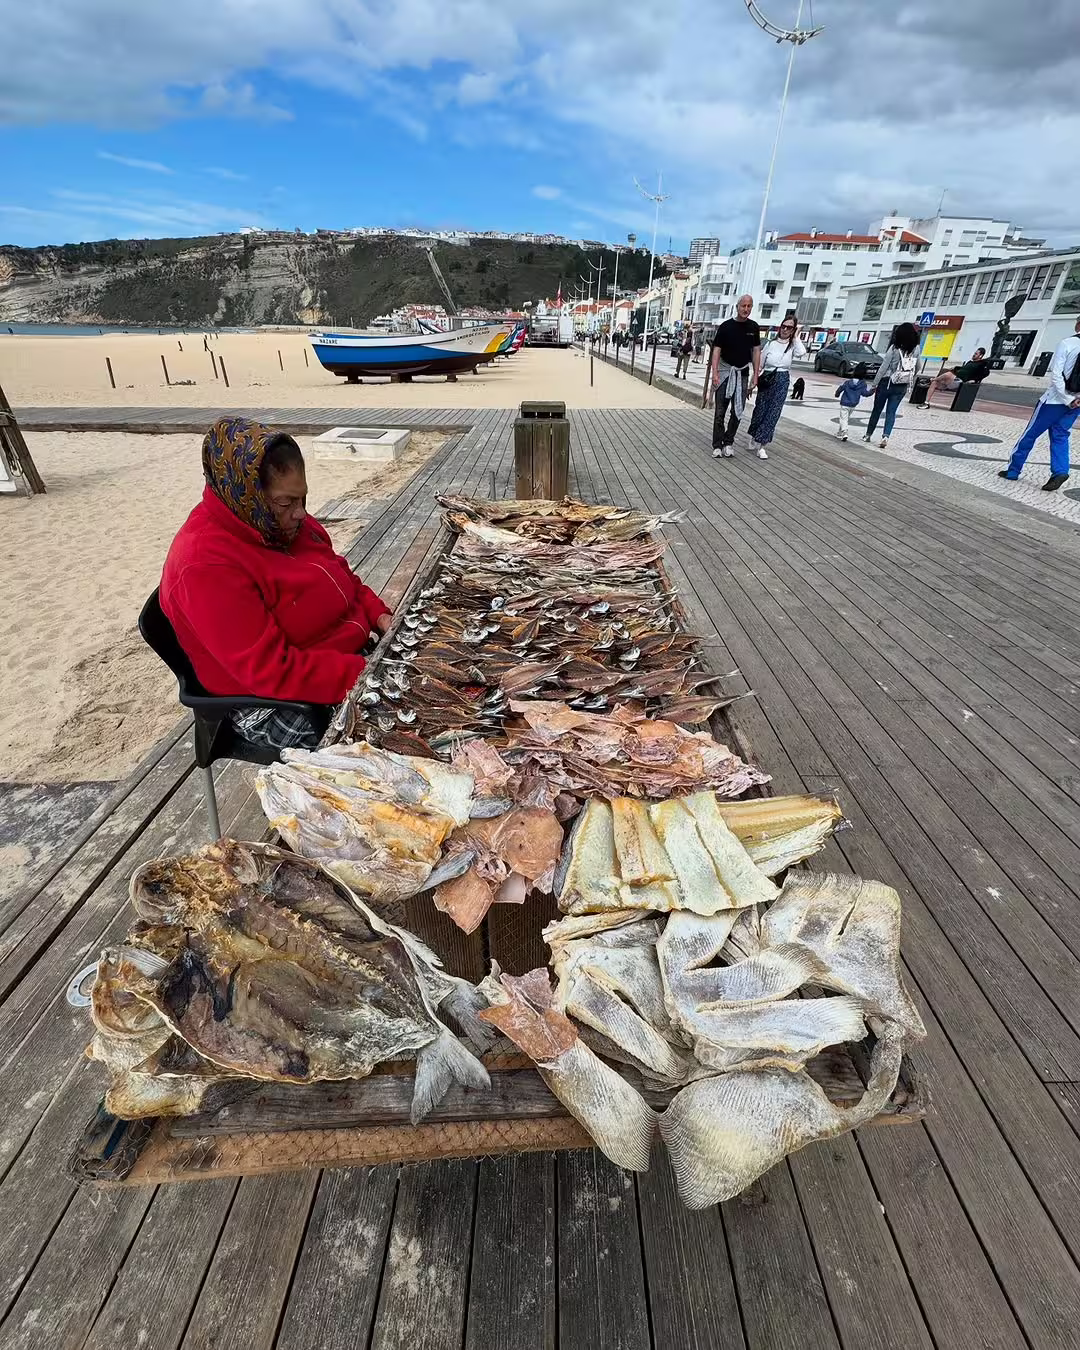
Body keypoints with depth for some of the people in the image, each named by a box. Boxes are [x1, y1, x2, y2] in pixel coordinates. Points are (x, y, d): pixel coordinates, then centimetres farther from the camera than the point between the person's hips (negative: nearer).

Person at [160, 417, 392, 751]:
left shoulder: (280, 521, 2)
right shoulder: (205, 566, -24)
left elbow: (339, 573, 16)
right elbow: (272, 672, -27)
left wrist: (378, 613, -1)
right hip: (284, 708, -8)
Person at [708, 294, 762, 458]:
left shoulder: (753, 327, 5)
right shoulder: (726, 326, -3)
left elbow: (756, 351, 8)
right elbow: (716, 349, -6)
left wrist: (755, 375, 3)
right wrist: (714, 372, -18)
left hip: (743, 373, 3)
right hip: (725, 371, -3)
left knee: (737, 411, 3)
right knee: (720, 411, -3)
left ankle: (728, 443, 14)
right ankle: (717, 446, 1)